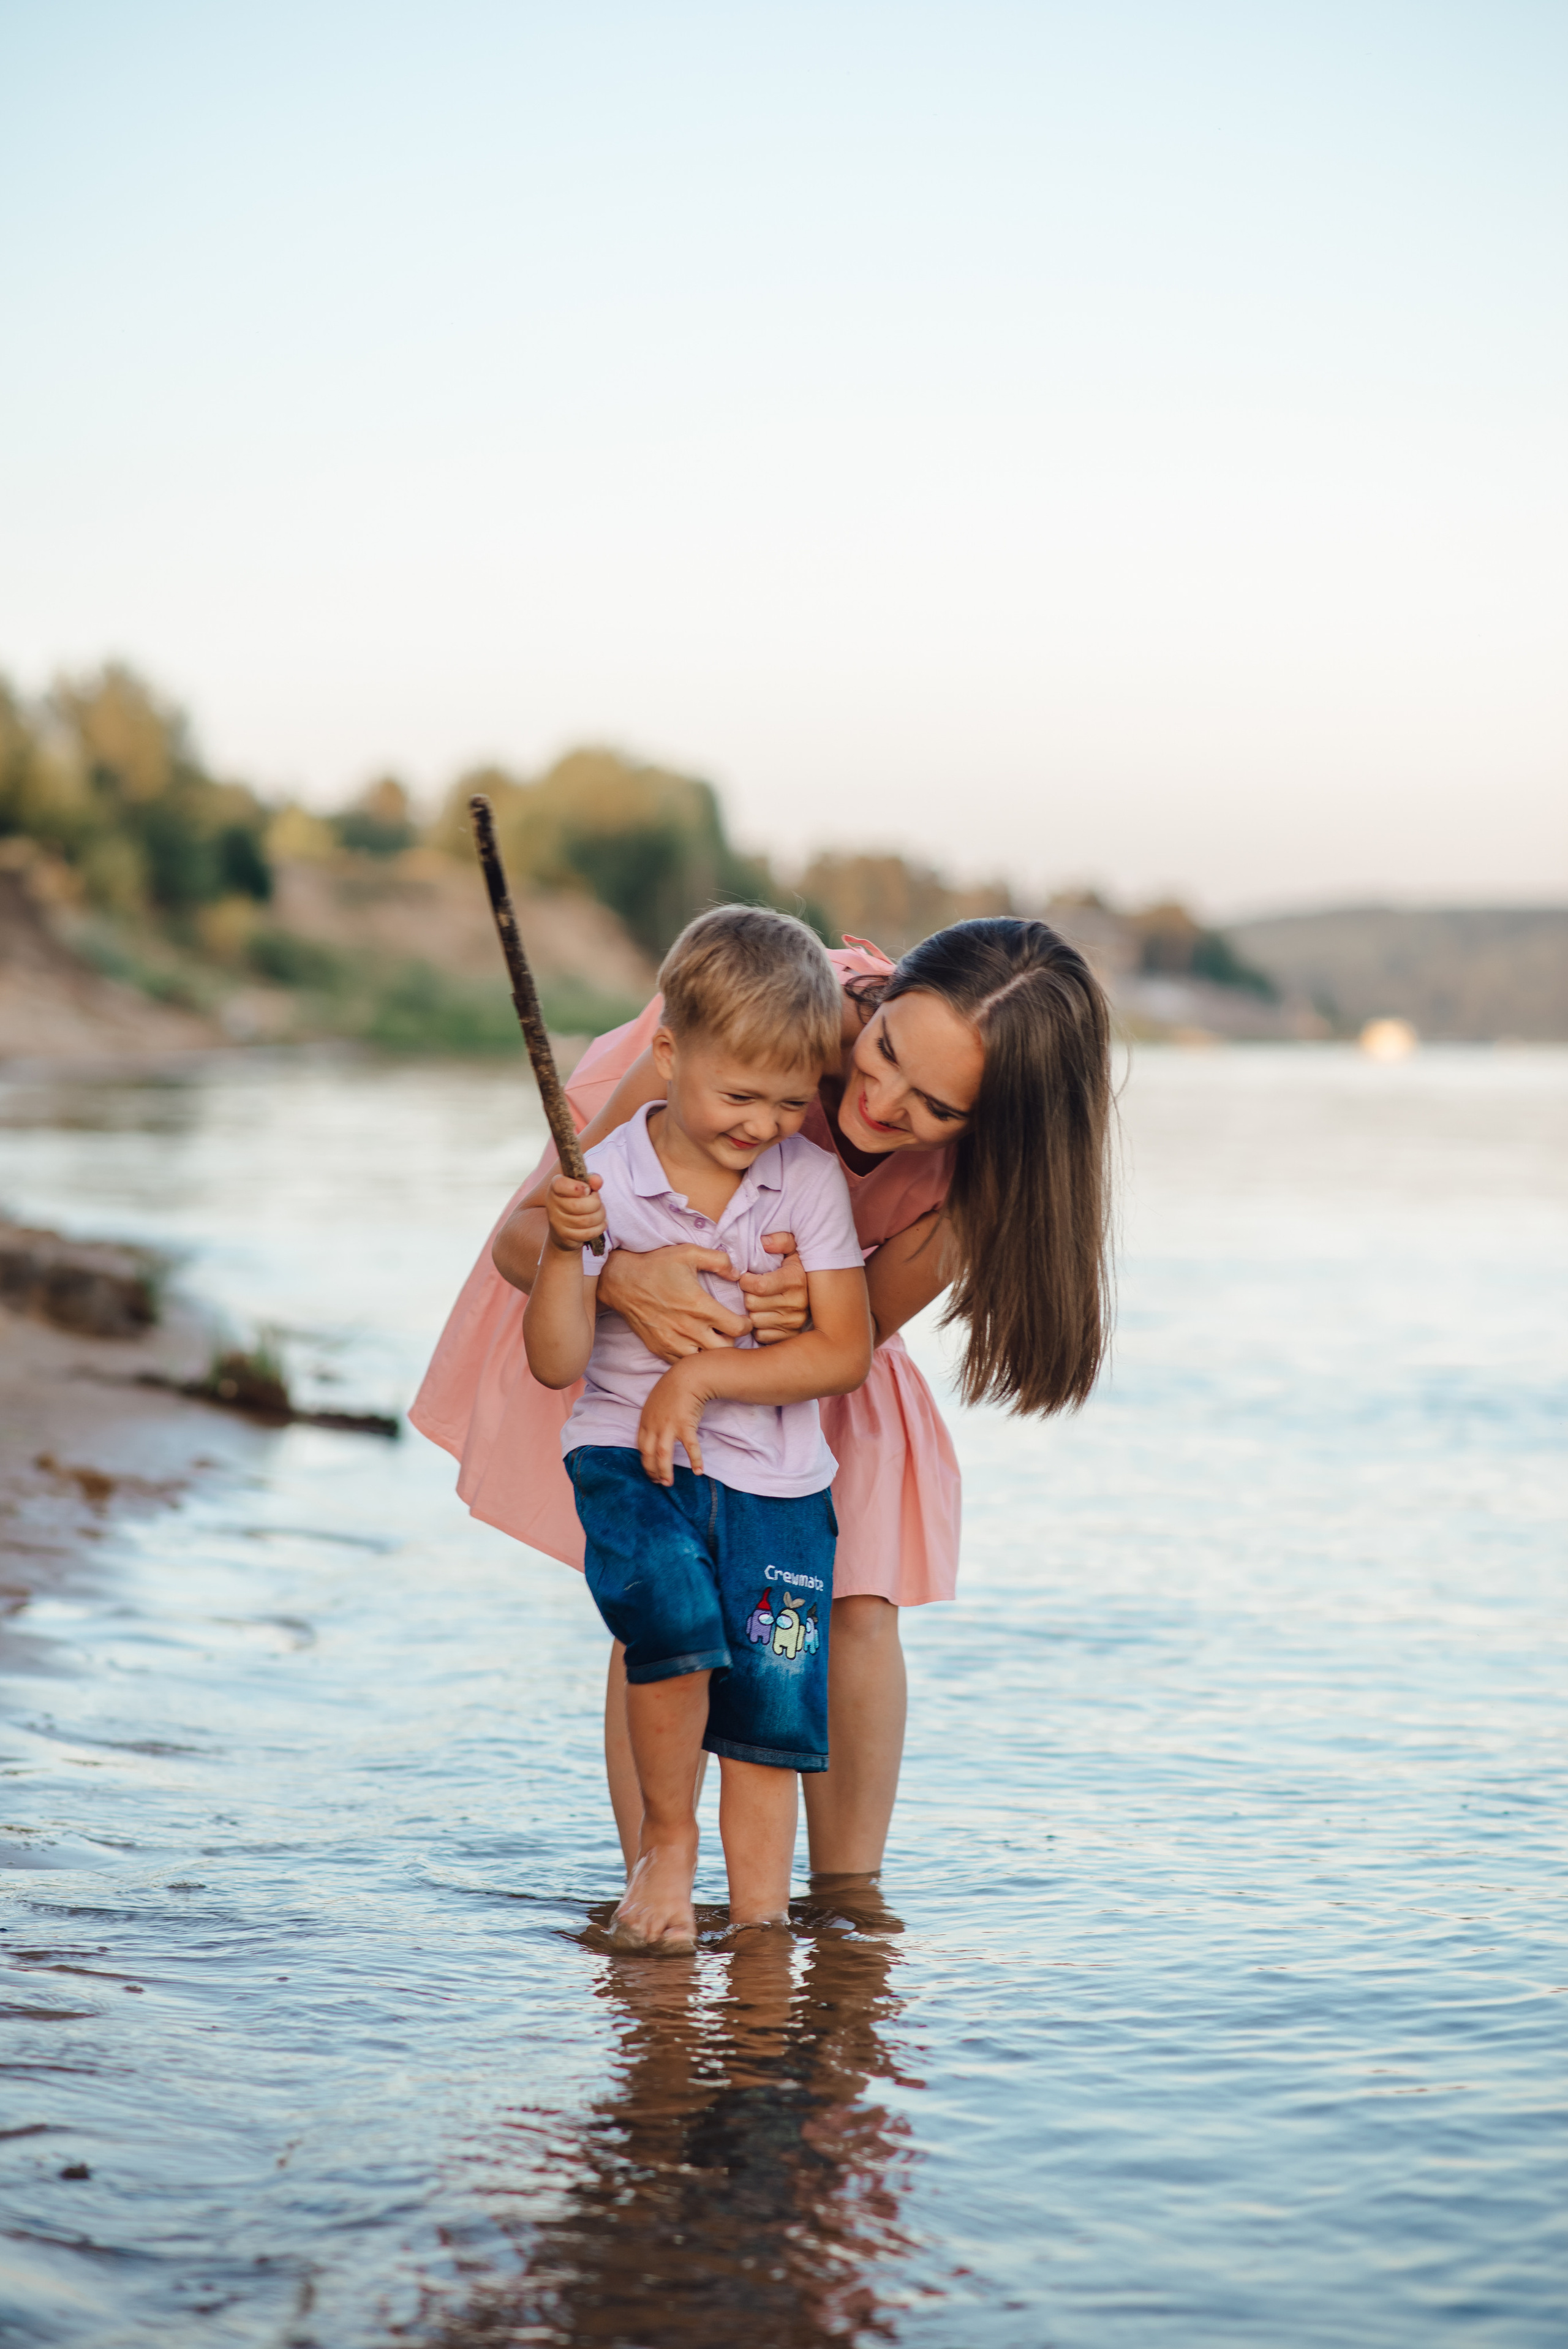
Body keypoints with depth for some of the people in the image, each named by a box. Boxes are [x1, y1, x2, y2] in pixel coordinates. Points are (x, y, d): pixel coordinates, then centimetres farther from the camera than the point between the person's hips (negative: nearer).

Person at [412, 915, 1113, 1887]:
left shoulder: (979, 1157, -31)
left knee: (855, 1605, -8)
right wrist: (622, 1277, -55)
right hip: (632, 1325, -2)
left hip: (810, 1346, 3)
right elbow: (522, 1237, -32)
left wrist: (819, 1305, -43)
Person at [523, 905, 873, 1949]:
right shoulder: (605, 1179, -7)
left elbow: (844, 1352, -7)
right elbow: (557, 1363, -9)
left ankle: (760, 1910, 12)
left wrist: (701, 1377, -15)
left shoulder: (811, 1181, -4)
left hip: (775, 1477, 2)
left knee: (771, 1714, 0)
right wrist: (566, 1246, -25)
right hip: (631, 1456, -2)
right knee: (676, 1626, -26)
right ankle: (665, 1842, -1)